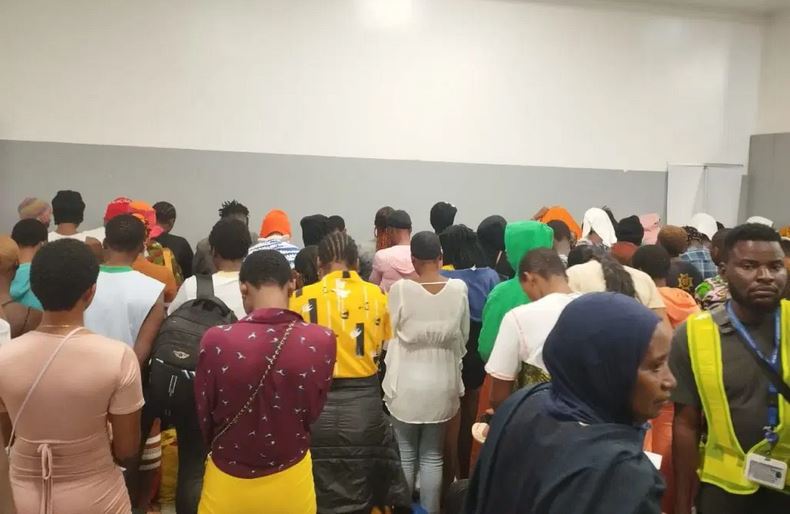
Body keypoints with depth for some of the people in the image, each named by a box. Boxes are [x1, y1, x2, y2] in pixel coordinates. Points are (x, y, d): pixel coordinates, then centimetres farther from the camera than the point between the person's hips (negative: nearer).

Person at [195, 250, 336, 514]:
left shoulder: (216, 341, -21)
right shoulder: (322, 341, -19)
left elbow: (205, 419, -6)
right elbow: (313, 413, -3)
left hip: (228, 480, 0)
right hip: (290, 480, 1)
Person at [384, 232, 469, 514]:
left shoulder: (400, 289, -14)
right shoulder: (459, 288, -8)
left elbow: (390, 334, -3)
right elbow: (463, 336, 4)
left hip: (406, 385, -2)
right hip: (443, 384, 2)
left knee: (406, 455, 14)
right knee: (433, 456, 15)